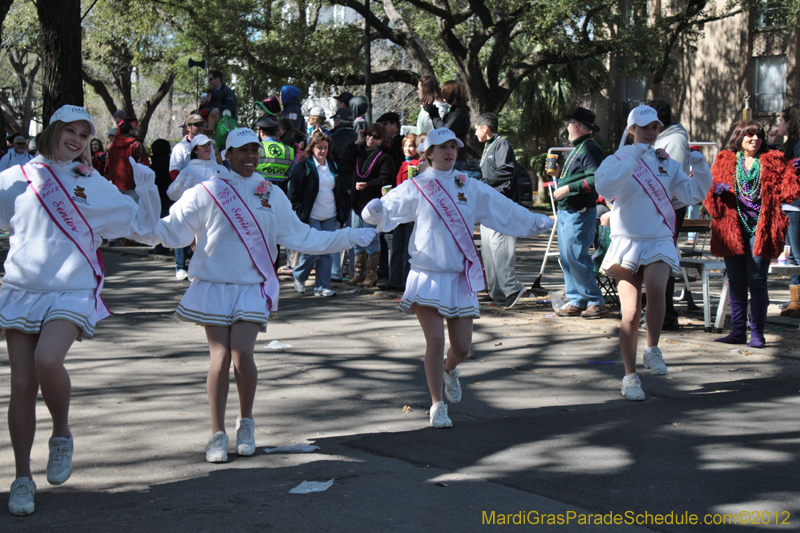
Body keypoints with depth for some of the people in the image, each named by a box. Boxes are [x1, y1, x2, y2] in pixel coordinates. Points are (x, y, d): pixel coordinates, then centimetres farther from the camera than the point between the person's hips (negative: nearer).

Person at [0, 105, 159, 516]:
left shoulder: (95, 186, 8)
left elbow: (141, 225, 11)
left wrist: (146, 186, -3)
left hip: (72, 292, -2)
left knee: (48, 359, -28)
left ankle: (62, 435, 0)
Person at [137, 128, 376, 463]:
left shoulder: (271, 194, 9)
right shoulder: (207, 193, 0)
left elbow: (301, 237, 16)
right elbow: (171, 230, -1)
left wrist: (350, 237, 15)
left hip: (253, 287, 1)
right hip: (214, 286, -1)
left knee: (242, 354, -12)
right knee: (220, 356, -7)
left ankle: (246, 423, 12)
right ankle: (218, 434, 6)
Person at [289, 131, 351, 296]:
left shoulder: (333, 166, 14)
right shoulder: (304, 166, -3)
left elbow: (341, 191, 19)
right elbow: (295, 194, -5)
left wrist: (342, 212, 10)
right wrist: (301, 213, -12)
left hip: (330, 218, 5)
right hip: (312, 217, -5)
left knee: (327, 253, 3)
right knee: (312, 251, -8)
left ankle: (322, 287, 9)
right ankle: (299, 277, 17)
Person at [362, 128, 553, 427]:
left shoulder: (471, 188, 9)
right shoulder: (416, 188, 2)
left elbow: (505, 211, 8)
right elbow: (385, 210, -7)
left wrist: (536, 223, -3)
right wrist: (375, 210, -29)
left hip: (460, 277, 3)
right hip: (427, 276, -3)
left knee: (462, 347, 3)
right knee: (435, 340, -11)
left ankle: (449, 370, 40)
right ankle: (437, 406, 5)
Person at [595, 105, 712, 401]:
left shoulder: (667, 164, 12)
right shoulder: (617, 161, 2)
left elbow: (692, 194, 6)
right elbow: (604, 187, -19)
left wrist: (700, 168, -9)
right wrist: (633, 157, -23)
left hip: (660, 241, 1)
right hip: (627, 243, -1)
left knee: (656, 287, -29)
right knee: (630, 312, -6)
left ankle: (652, 349, -7)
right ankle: (630, 376, 9)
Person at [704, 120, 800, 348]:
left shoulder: (773, 161, 10)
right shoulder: (725, 161, 12)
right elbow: (709, 188, 11)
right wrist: (715, 190, -11)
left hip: (760, 229, -2)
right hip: (732, 228, 2)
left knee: (757, 282, -4)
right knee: (736, 282, 6)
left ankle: (757, 333, 2)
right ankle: (738, 331, 13)